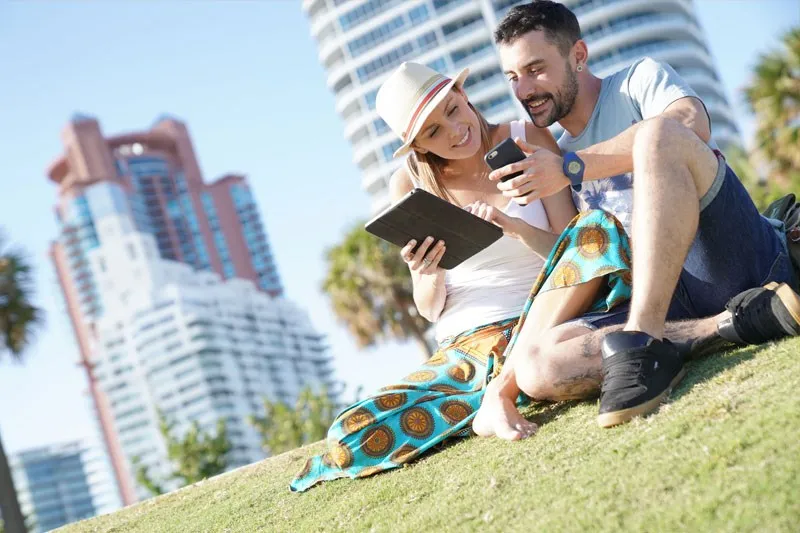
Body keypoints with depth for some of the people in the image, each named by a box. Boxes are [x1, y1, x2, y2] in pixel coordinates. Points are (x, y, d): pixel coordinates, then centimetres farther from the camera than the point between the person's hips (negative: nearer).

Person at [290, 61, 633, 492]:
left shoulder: (527, 141, 0)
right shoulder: (410, 184, 2)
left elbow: (572, 246, -3)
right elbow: (430, 309, 6)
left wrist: (515, 227, -23)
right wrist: (428, 275, -17)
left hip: (546, 319, 0)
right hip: (469, 346, 1)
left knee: (599, 227, -30)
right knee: (351, 434, -22)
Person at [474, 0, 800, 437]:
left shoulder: (640, 79, 9)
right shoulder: (556, 155, 24)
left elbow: (693, 124, -17)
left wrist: (571, 168, -18)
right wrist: (499, 387, 4)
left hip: (741, 256, -5)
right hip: (673, 300, 5)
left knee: (658, 135, -30)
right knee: (537, 366, -21)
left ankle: (642, 339, -35)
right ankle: (734, 322, -22)